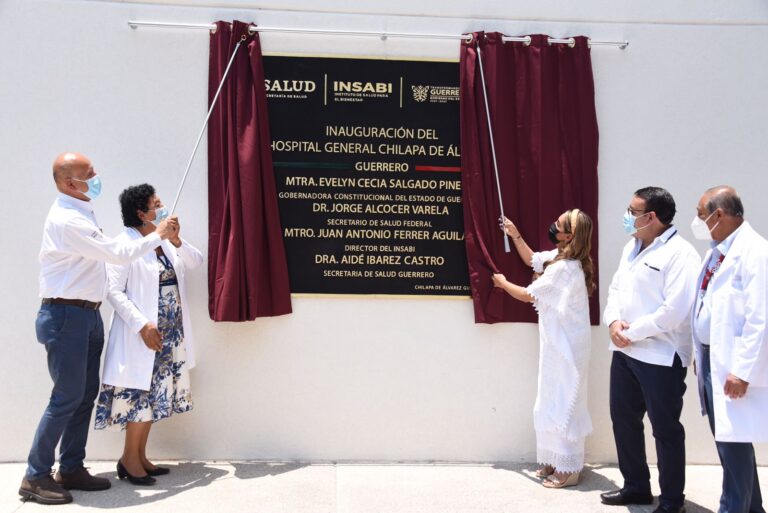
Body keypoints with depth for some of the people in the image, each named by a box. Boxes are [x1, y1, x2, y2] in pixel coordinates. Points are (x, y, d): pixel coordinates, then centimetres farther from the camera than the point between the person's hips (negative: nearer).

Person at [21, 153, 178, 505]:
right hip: (66, 316, -10)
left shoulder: (80, 213, 13)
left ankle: (71, 469, 21)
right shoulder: (67, 220, -19)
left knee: (86, 394, 11)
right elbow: (119, 253, -20)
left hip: (87, 315, 10)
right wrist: (158, 235, -8)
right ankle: (35, 477, 7)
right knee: (67, 397, -5)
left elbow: (106, 253, 15)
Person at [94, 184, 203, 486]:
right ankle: (129, 460, 13)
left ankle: (140, 457, 23)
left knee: (155, 396, 12)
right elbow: (114, 291, -16)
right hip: (144, 334, -7)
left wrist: (177, 241, -6)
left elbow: (196, 261, 10)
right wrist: (142, 325, -22)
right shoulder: (125, 244, -12)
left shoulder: (165, 241, 9)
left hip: (171, 334, 7)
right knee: (141, 395, -2)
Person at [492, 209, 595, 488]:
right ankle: (557, 461, 28)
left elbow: (529, 295, -16)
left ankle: (568, 470, 10)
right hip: (557, 344, 10)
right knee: (554, 403, 17)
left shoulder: (565, 268, -25)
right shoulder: (559, 256, 4)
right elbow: (531, 259, 23)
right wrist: (515, 234, 13)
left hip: (566, 347, -10)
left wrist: (503, 283, 0)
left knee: (563, 405, -1)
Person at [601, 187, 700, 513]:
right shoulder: (632, 247, 12)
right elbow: (616, 288, 14)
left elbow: (675, 310, -23)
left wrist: (632, 332, -17)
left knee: (665, 430, 5)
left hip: (661, 357, -8)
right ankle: (636, 487, 35)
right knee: (623, 419, 17)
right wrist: (613, 321, -6)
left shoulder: (679, 253, -16)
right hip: (624, 352, 9)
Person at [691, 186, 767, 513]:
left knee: (734, 442, -2)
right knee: (726, 440, 17)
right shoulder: (716, 252, 12)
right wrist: (700, 355, 16)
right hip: (709, 358, 9)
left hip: (732, 365, -9)